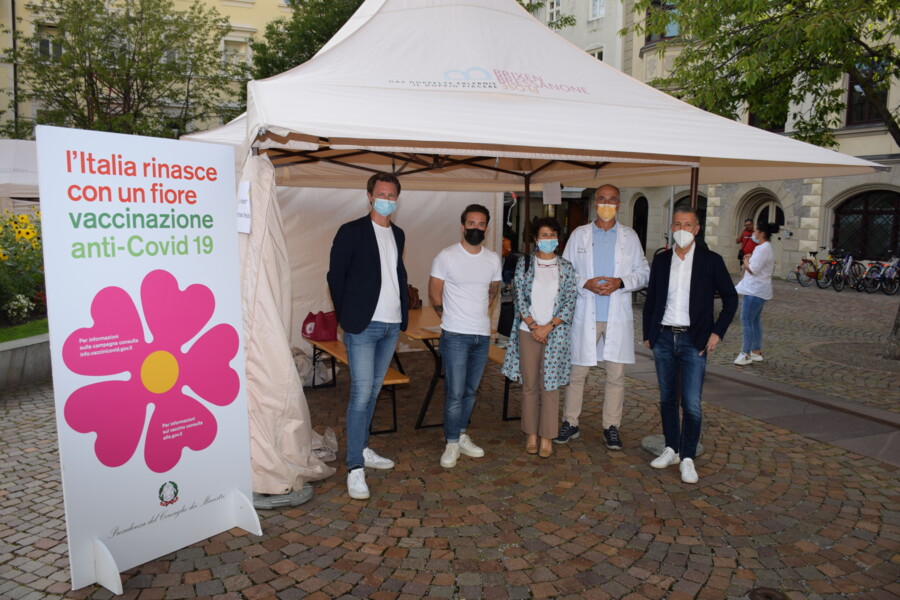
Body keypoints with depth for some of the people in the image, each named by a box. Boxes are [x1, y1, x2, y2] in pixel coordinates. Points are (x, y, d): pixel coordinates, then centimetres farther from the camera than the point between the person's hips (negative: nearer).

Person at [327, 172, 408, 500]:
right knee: (361, 393, -9)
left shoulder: (398, 235, 13)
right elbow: (335, 276, -3)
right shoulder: (351, 232, -5)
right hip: (363, 325, -6)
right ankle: (355, 467, -3)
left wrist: (403, 308, 9)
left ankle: (362, 449, 28)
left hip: (391, 325, 6)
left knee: (373, 390, 15)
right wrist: (347, 316, -1)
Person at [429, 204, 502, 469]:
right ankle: (452, 444, 9)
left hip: (482, 335, 5)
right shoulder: (446, 256, -7)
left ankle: (461, 436, 27)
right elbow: (434, 293, 0)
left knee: (470, 391, 13)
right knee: (455, 392, -4)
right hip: (455, 336, -5)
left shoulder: (493, 259, 7)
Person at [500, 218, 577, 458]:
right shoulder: (524, 264, 4)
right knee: (529, 385, 6)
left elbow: (569, 303, -2)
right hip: (528, 331, 1)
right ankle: (531, 434, 18)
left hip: (555, 333, 0)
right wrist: (533, 325, -11)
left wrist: (548, 327, -11)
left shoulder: (566, 268, 3)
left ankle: (547, 437, 12)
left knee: (549, 385, 1)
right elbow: (519, 298, -1)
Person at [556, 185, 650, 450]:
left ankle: (612, 427, 17)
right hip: (585, 315, -1)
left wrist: (621, 282, -11)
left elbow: (643, 272, 8)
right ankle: (570, 423, 17)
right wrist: (585, 284, -13)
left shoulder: (630, 236, 8)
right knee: (577, 371, 4)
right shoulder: (579, 234, 7)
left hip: (618, 316, 1)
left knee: (616, 374, 5)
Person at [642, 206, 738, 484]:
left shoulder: (711, 261, -1)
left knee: (692, 404, -6)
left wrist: (718, 332, -5)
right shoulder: (661, 260, 8)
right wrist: (648, 334, 9)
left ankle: (688, 458, 7)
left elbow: (731, 298, 3)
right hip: (663, 338, 4)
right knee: (667, 399, 12)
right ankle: (671, 449, 25)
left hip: (694, 341, -3)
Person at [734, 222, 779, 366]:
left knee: (746, 320, -10)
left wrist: (746, 261, -3)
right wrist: (749, 260, 11)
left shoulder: (763, 249, -17)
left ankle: (746, 354, -7)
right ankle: (756, 351, 22)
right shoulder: (766, 248, 18)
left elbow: (753, 269, -23)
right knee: (755, 321, 15)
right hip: (758, 290, 11)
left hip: (755, 290, -11)